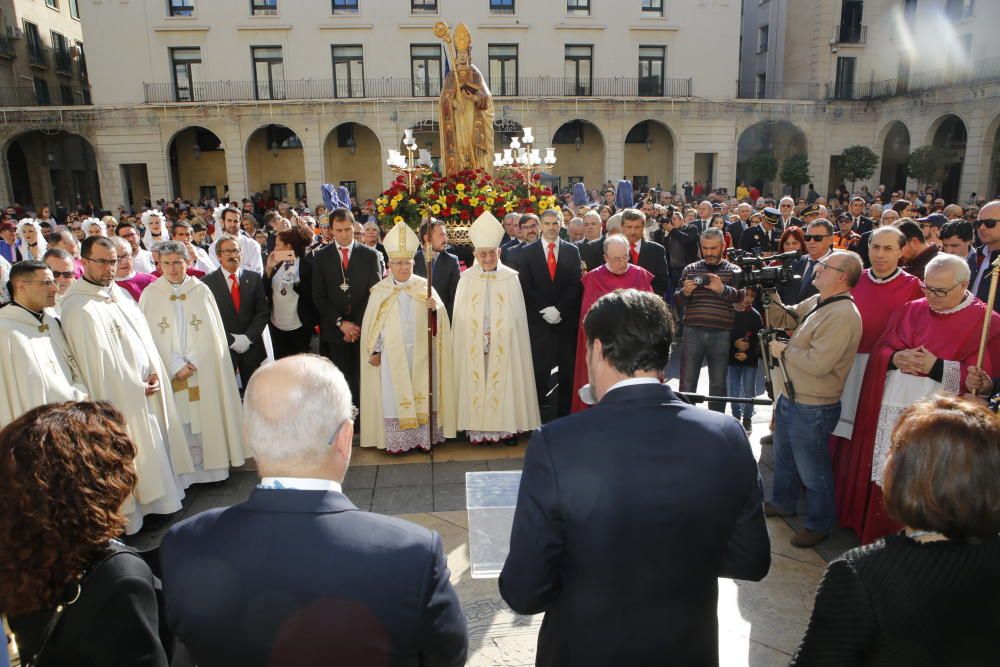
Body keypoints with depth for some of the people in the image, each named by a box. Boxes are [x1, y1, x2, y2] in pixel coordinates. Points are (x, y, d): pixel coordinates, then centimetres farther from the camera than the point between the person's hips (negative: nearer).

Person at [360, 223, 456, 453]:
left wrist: (434, 308, -27)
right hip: (392, 354, -1)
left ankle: (424, 437, 16)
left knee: (422, 395, 6)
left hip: (420, 353, 1)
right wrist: (375, 351, -2)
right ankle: (396, 441, 10)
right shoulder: (380, 290, 2)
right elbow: (372, 323, 3)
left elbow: (441, 318, -6)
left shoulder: (424, 286, 3)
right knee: (395, 396, 3)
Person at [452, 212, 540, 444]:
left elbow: (516, 314, 1)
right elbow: (461, 315, 3)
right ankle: (477, 429, 8)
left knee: (503, 383, 1)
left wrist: (497, 333, -9)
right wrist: (480, 334, -8)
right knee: (476, 383, 1)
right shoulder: (467, 278, 2)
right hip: (473, 345, 1)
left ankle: (507, 427, 11)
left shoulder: (510, 278, 1)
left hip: (503, 345, 0)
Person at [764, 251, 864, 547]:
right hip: (789, 398, 9)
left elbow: (818, 363, -30)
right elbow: (783, 318, 13)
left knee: (812, 471, 9)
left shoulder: (842, 315, -25)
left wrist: (783, 350, -16)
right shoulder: (815, 302, 5)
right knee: (784, 458, 26)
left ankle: (819, 524, 28)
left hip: (812, 409, -9)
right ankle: (782, 503, 46)